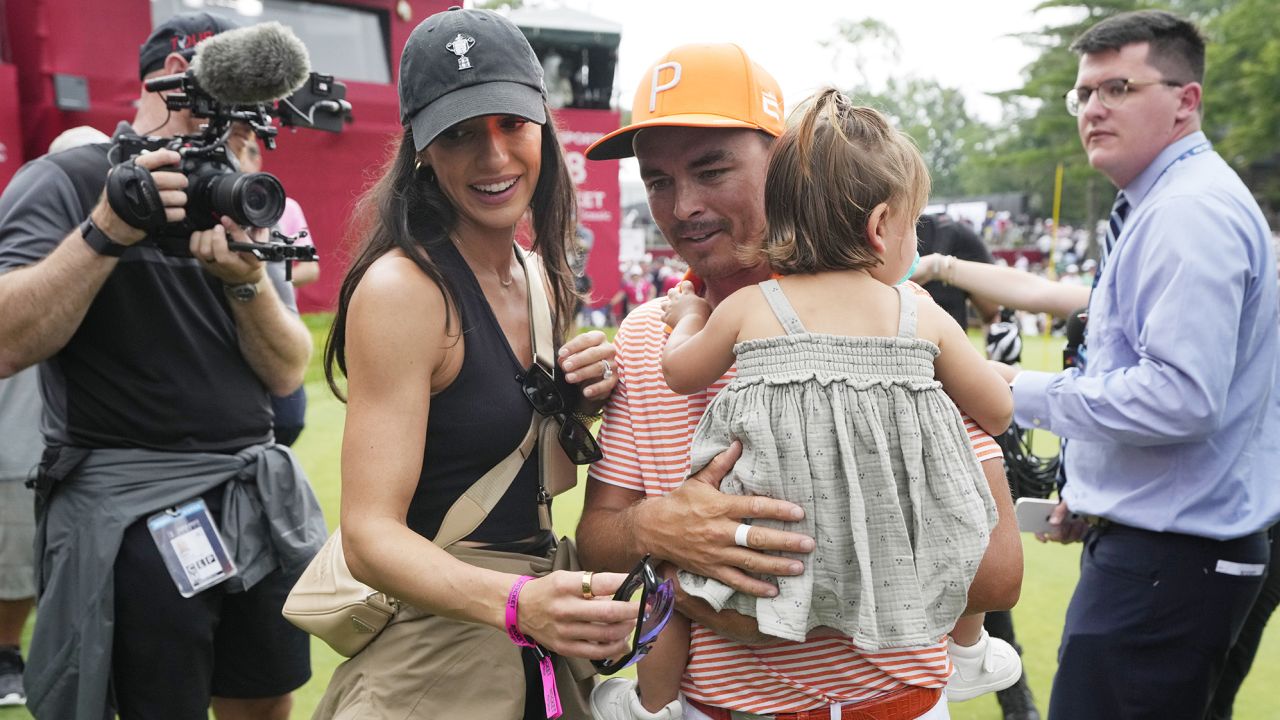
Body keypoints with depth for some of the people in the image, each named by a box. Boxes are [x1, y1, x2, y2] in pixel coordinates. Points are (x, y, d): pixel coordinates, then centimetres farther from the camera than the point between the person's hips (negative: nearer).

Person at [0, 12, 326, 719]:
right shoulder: (62, 182, -5)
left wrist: (247, 279, -14)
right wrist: (105, 231, -24)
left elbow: (287, 374, 3)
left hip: (258, 500, 6)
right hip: (134, 514, -5)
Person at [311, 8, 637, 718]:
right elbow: (370, 534, -21)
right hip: (437, 645, -7)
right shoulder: (402, 287, -18)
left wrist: (584, 398, -5)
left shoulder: (538, 274, 5)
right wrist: (520, 603, -36)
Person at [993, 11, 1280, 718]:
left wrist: (1028, 393, -17)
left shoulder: (1189, 214, -19)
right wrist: (1090, 491, 23)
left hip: (1167, 555, -10)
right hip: (1153, 535, 10)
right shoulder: (1161, 203, 14)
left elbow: (1181, 396, -28)